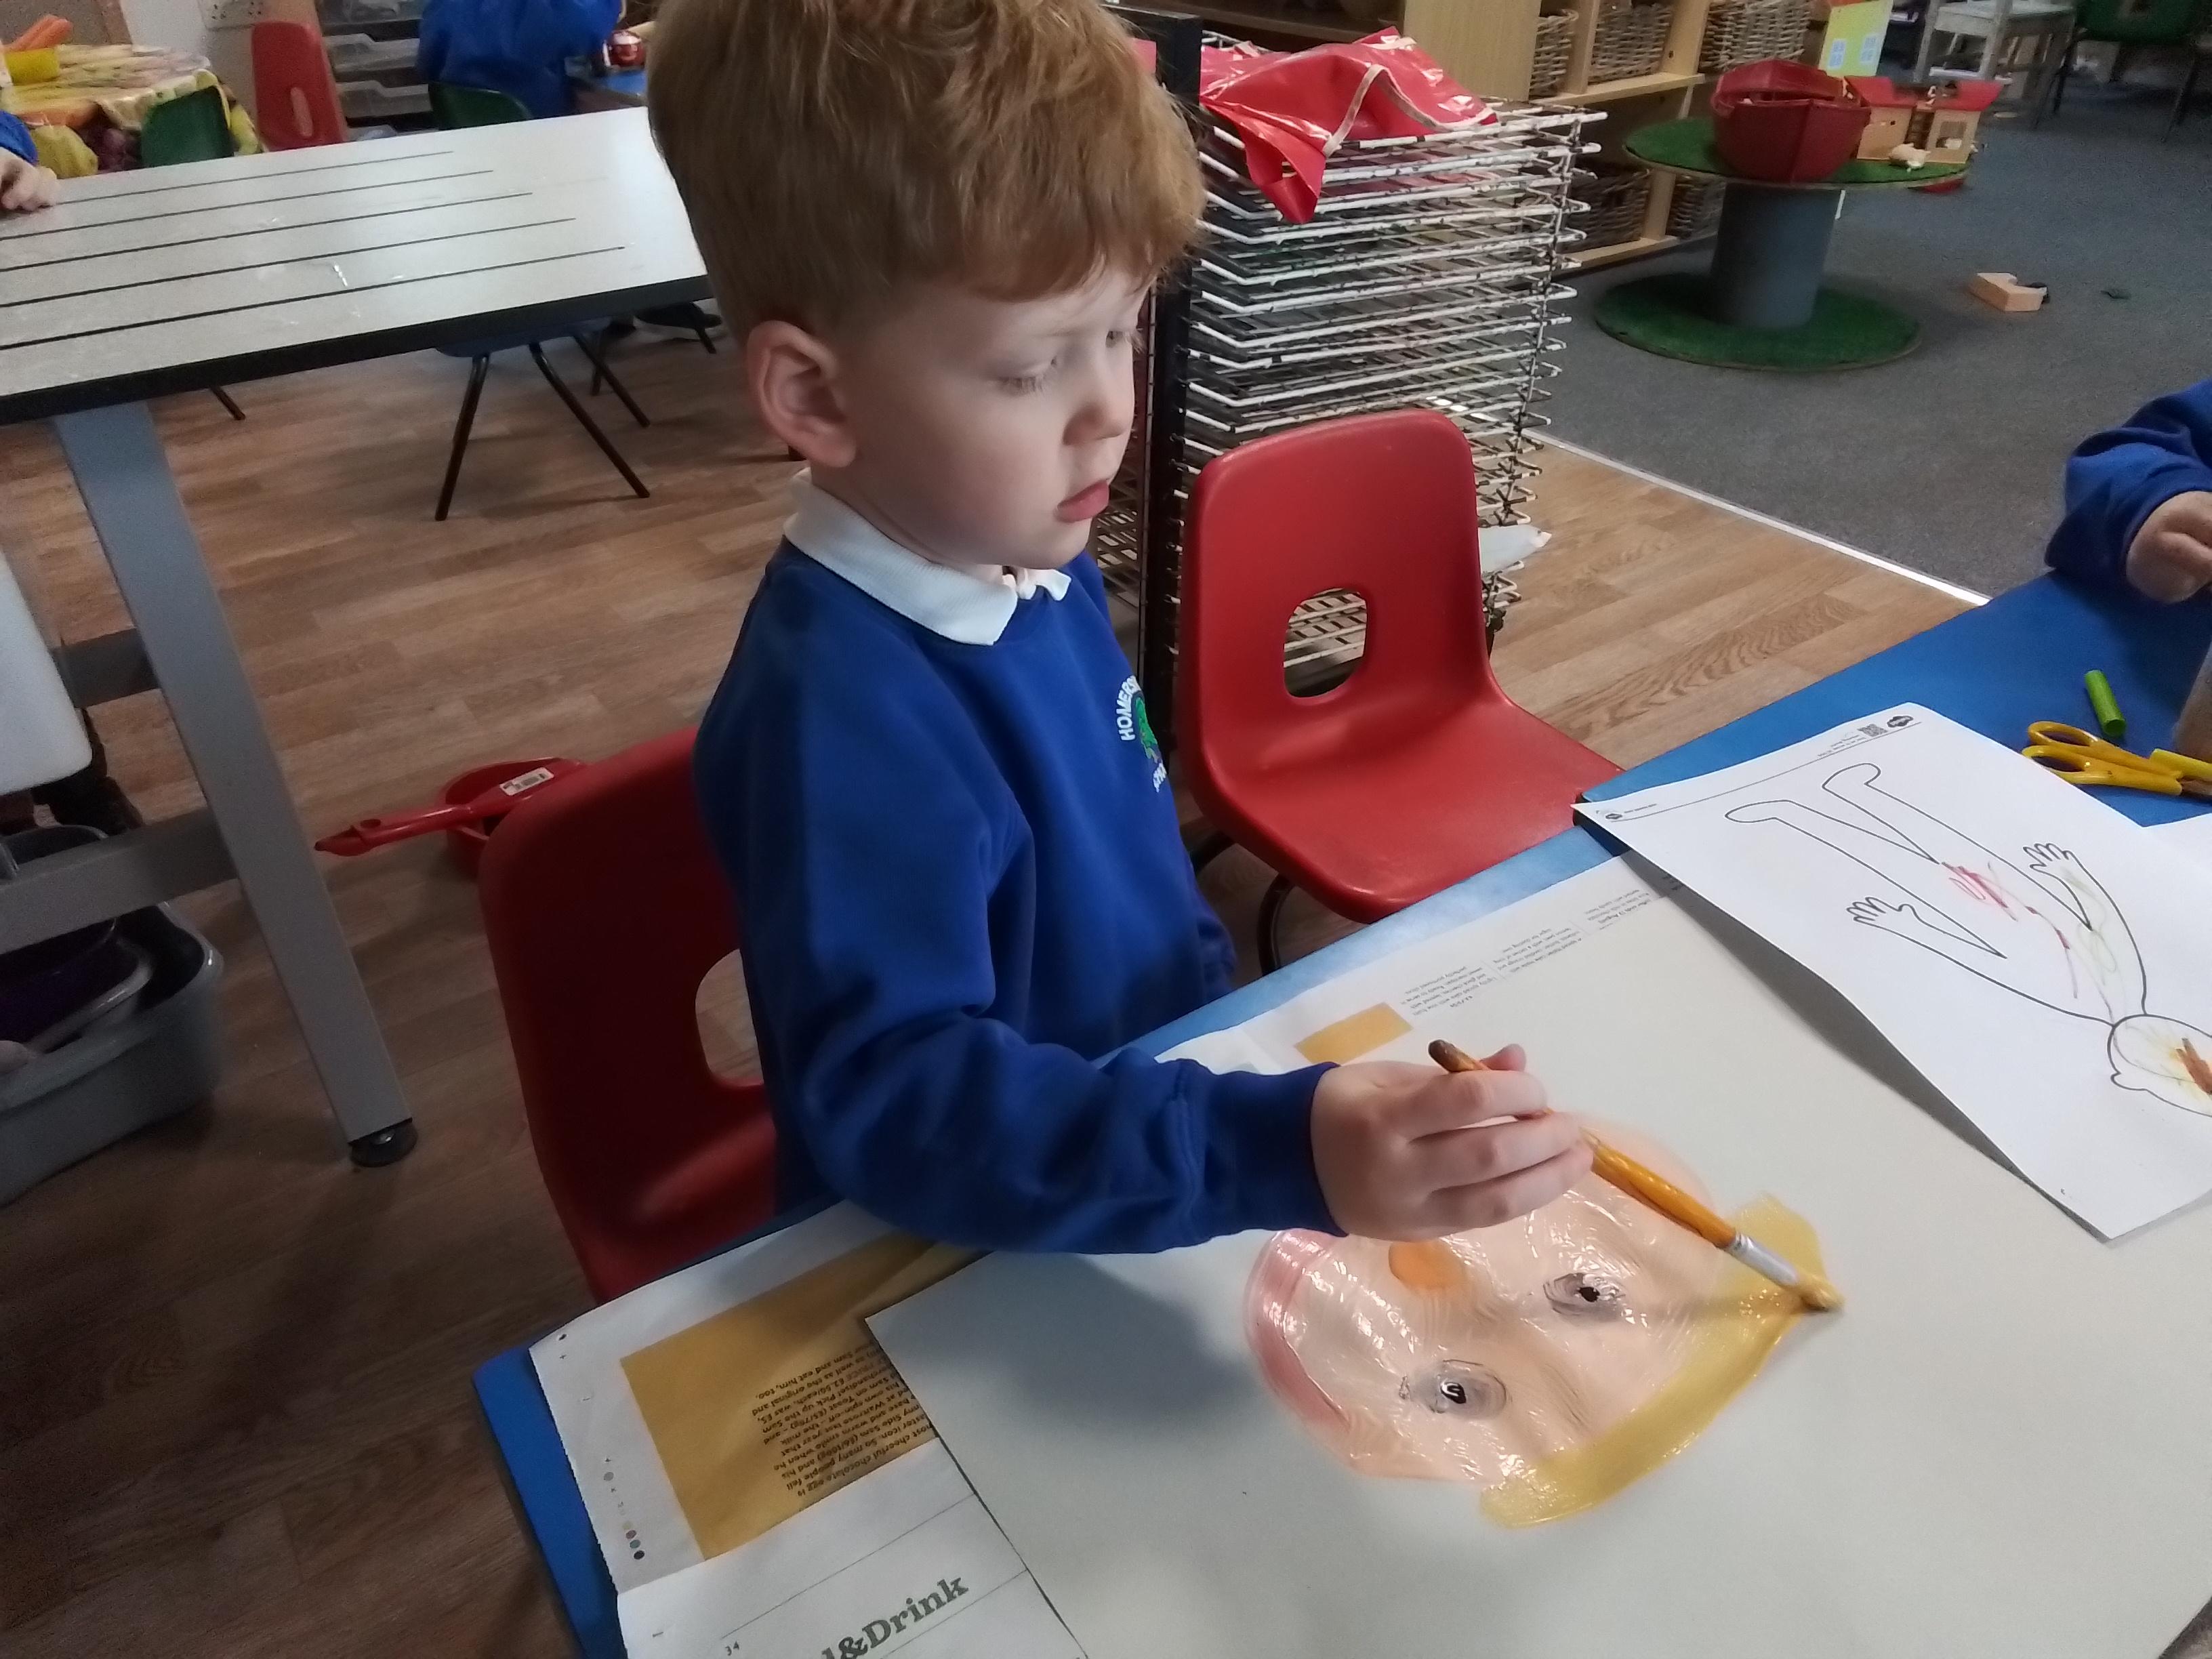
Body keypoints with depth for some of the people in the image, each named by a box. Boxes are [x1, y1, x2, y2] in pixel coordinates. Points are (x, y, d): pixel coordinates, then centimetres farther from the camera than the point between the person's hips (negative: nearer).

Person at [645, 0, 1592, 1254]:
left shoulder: (1033, 563, -2)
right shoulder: (847, 714, -28)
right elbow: (895, 1103, -33)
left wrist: (1224, 1004, 18)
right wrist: (1283, 1153, -41)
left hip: (1160, 1095, 7)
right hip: (965, 1266, -6)